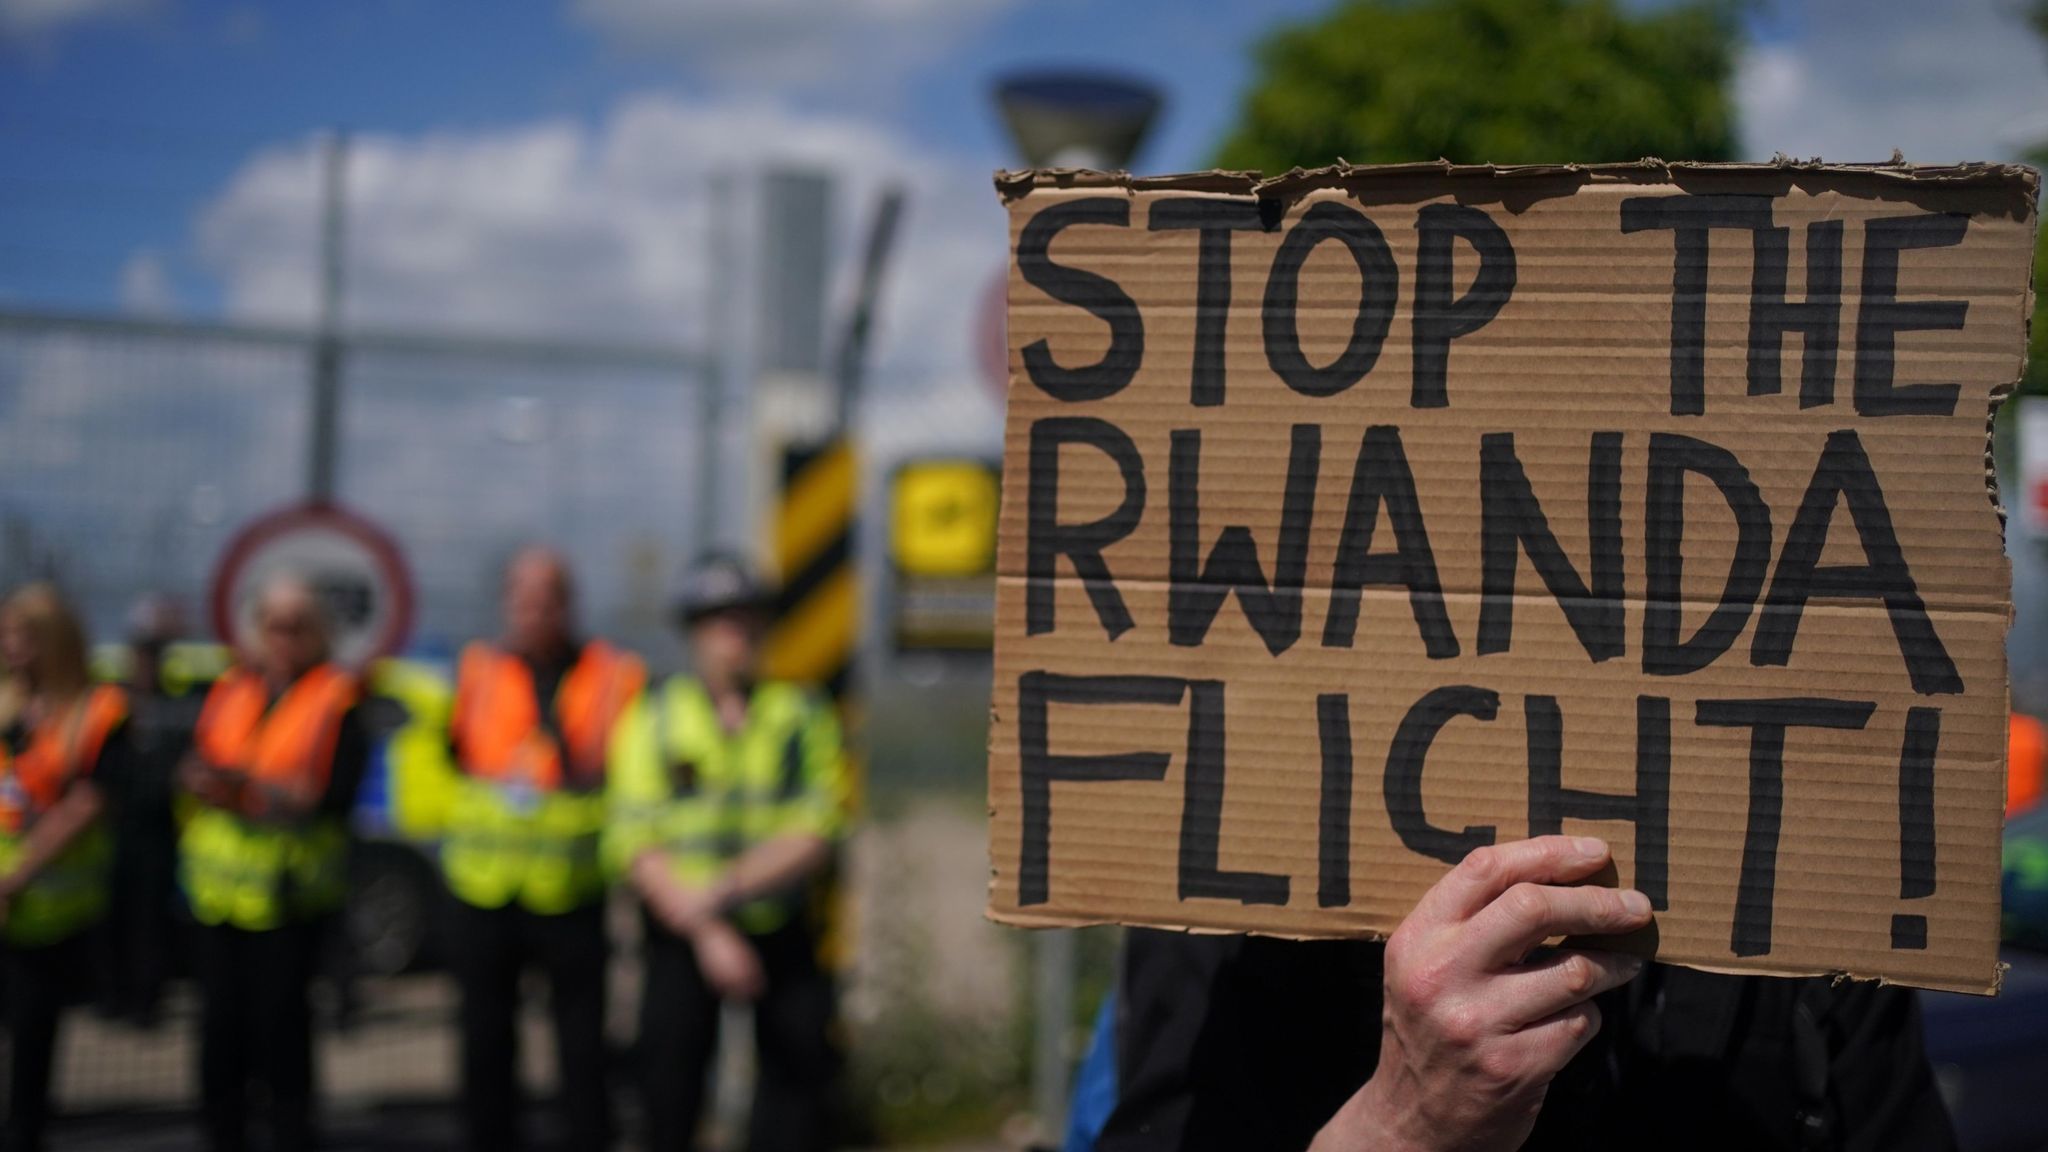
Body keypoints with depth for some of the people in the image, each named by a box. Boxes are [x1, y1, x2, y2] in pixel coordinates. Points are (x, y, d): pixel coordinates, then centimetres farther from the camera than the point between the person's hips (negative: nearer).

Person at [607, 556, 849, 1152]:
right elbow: (635, 844, -7)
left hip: (783, 929, 1)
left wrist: (725, 886, -22)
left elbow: (816, 835, -9)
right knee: (670, 1056, -3)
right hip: (681, 928, -1)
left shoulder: (803, 715, -1)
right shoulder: (654, 720, -1)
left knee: (799, 1059, 2)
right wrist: (707, 934, -17)